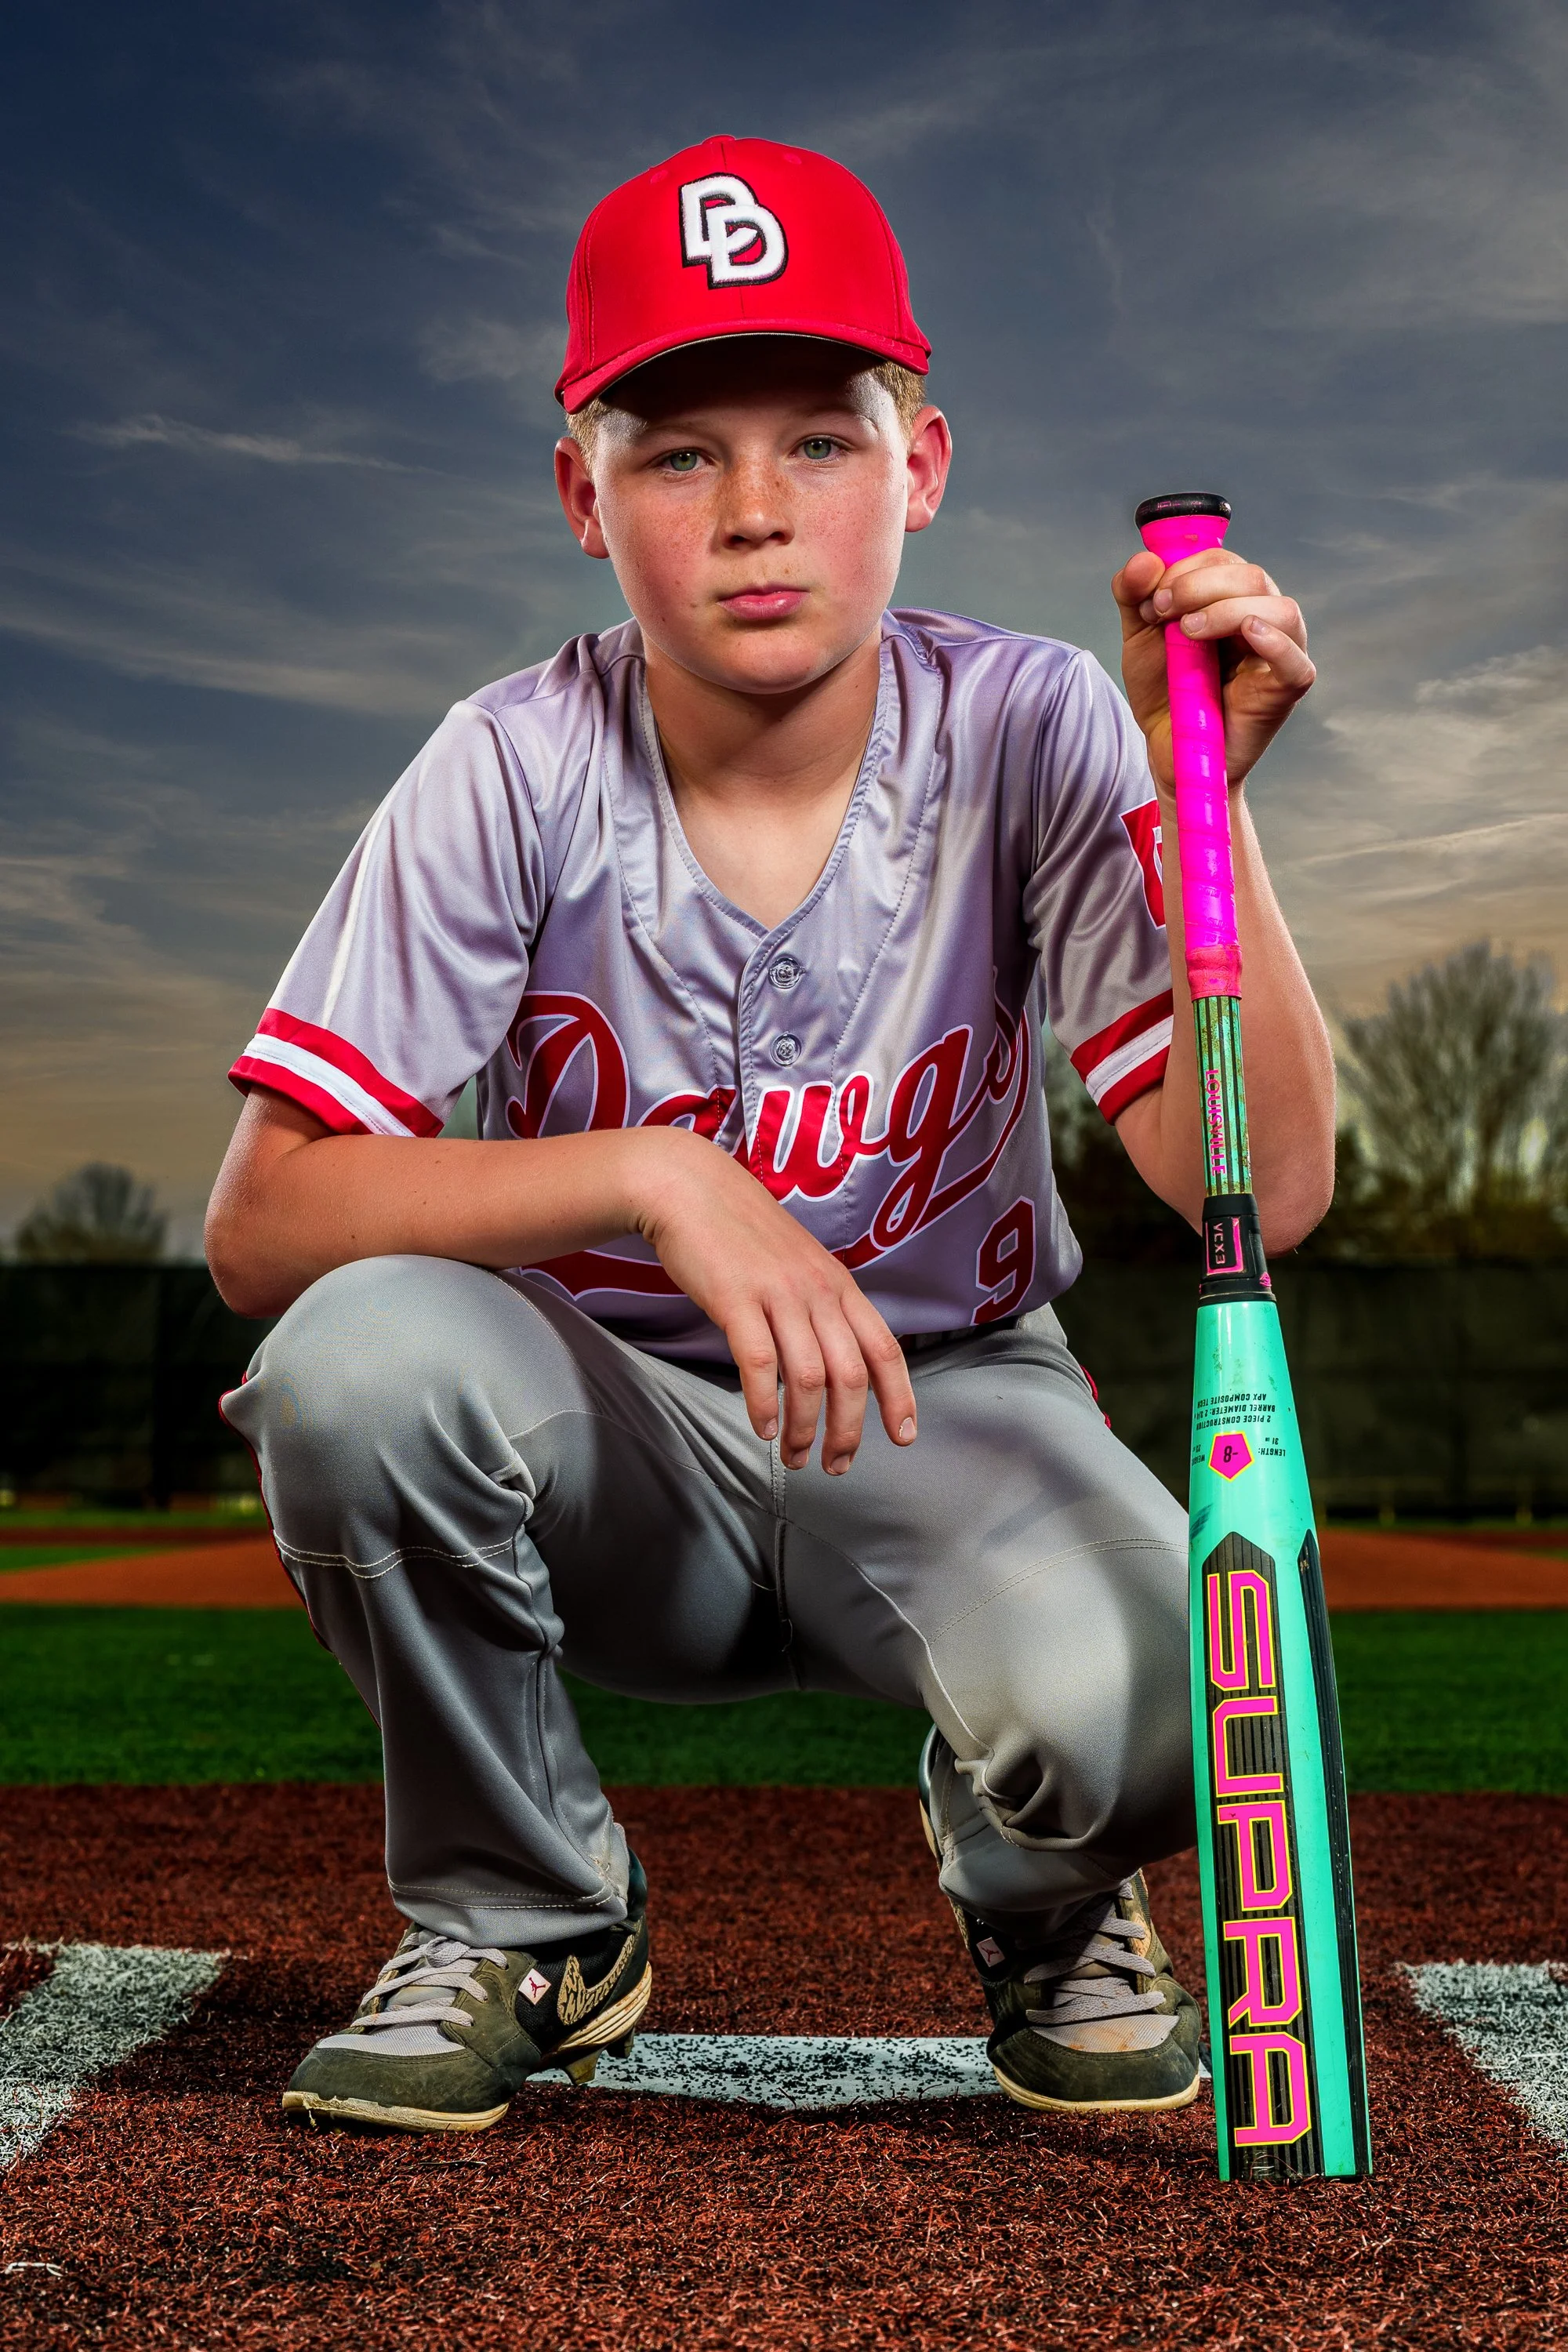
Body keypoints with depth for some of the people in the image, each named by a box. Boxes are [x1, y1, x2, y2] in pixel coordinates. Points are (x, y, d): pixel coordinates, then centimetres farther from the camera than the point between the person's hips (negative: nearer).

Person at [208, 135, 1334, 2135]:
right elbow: (259, 1221, -21)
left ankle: (1043, 1898, 11)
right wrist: (649, 1175, -34)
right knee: (359, 1356, -31)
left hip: (950, 1410, 0)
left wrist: (1202, 792, -30)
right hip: (611, 1437, 1)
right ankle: (522, 1921, -1)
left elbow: (1262, 1190, -20)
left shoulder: (1030, 734, -13)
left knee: (1130, 1698, -32)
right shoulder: (520, 772, -14)